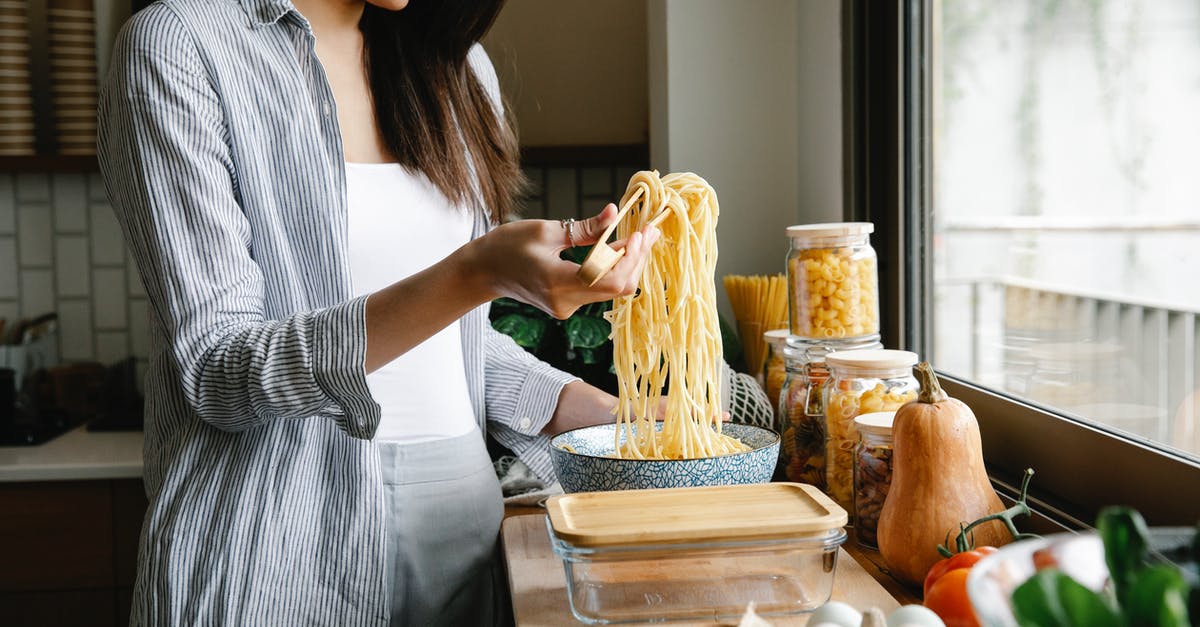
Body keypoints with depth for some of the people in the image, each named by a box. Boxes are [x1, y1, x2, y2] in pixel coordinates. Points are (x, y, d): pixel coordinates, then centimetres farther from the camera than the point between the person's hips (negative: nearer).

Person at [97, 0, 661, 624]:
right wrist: (476, 273, -27)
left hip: (462, 519, 6)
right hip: (277, 540, -5)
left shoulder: (457, 64, 9)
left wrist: (610, 416, 0)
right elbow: (216, 367, -18)